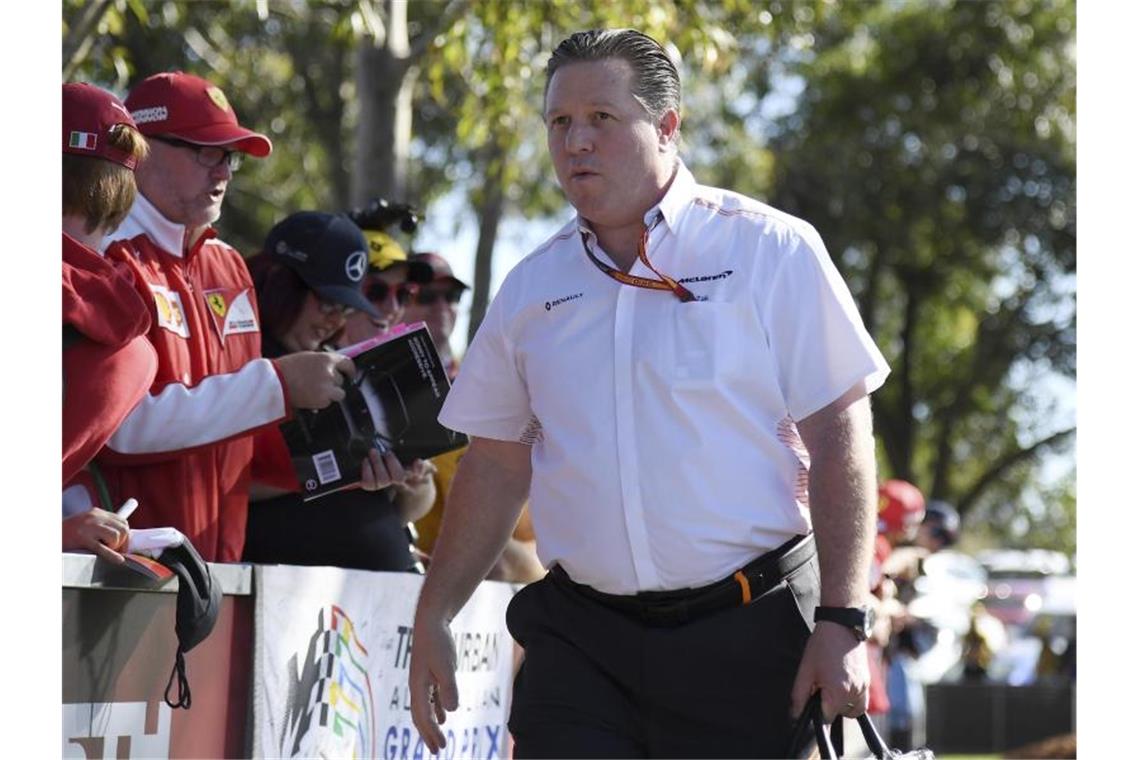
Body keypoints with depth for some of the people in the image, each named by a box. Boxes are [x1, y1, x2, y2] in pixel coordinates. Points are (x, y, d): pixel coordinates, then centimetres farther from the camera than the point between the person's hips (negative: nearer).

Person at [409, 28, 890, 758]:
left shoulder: (770, 252, -2)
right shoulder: (532, 287, 11)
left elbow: (839, 435, -6)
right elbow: (498, 464, 17)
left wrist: (842, 620, -13)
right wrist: (433, 619, 12)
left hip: (748, 640, -3)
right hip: (579, 642, 3)